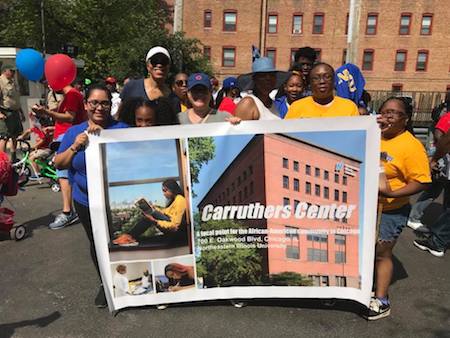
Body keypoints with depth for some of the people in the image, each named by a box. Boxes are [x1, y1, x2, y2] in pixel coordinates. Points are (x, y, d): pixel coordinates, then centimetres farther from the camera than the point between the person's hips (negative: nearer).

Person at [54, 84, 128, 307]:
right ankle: (105, 283, 37)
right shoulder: (74, 132, 3)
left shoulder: (121, 129, -5)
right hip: (86, 202, 3)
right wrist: (75, 147, -16)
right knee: (97, 243, 15)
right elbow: (58, 164, 1)